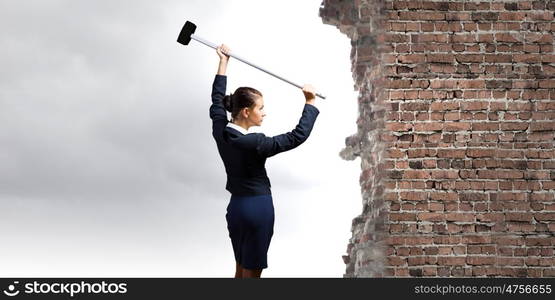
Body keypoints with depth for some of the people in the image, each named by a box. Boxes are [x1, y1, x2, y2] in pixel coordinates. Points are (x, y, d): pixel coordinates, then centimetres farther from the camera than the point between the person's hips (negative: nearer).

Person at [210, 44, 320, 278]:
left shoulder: (220, 132, -3)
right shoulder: (253, 143, -23)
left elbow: (217, 99, 15)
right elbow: (298, 136, -19)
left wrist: (223, 62, 22)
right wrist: (310, 103, -10)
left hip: (236, 206, 8)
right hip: (257, 208, -8)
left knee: (241, 270, 17)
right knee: (251, 273, 0)